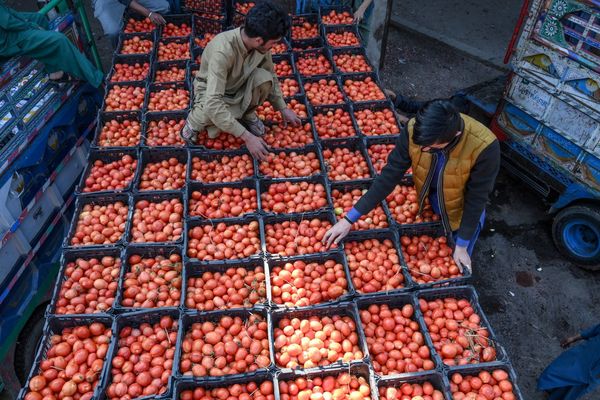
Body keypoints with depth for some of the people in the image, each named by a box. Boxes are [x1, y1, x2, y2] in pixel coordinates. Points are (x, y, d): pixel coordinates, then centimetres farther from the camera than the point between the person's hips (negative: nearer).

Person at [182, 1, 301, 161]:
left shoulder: (261, 43, -21)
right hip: (211, 90, -4)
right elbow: (213, 104, -44)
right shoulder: (222, 51, -40)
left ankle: (247, 114, 2)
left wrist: (283, 108, 0)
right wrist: (247, 137, -45)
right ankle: (196, 119, -2)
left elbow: (271, 76, 1)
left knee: (263, 78, -27)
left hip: (238, 87, 4)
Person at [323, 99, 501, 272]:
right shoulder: (414, 130, -30)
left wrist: (462, 245, -16)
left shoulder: (484, 147, -38)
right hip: (427, 208, 2)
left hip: (463, 214, -2)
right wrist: (349, 219, -25)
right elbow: (390, 175, -24)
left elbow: (476, 199, -24)